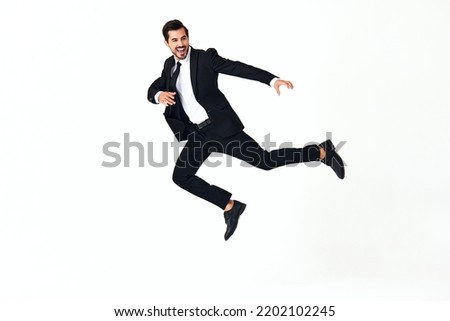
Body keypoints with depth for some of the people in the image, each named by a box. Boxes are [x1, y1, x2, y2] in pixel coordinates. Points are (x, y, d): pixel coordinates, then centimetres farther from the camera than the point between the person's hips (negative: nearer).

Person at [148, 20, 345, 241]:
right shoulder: (170, 65, 11)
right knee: (180, 176, -2)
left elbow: (238, 68, -16)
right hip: (197, 133, 6)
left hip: (220, 126, -6)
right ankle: (229, 205, 5)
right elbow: (152, 90, 13)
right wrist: (158, 95, -13)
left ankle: (322, 152, 8)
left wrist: (272, 79, -29)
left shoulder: (205, 57, -6)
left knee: (264, 160, -8)